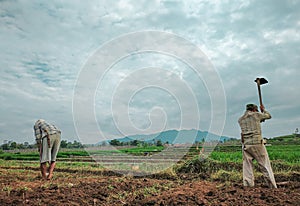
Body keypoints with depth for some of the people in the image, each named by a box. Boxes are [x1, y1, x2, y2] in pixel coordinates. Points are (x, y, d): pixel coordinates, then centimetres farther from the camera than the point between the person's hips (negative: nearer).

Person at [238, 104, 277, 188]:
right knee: (265, 166, 7)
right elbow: (268, 116, 20)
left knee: (247, 167, 7)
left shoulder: (240, 119, 12)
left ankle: (248, 186, 7)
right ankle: (273, 187, 12)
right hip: (257, 143, -3)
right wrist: (263, 109, 37)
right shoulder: (256, 115, 3)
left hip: (246, 145, 3)